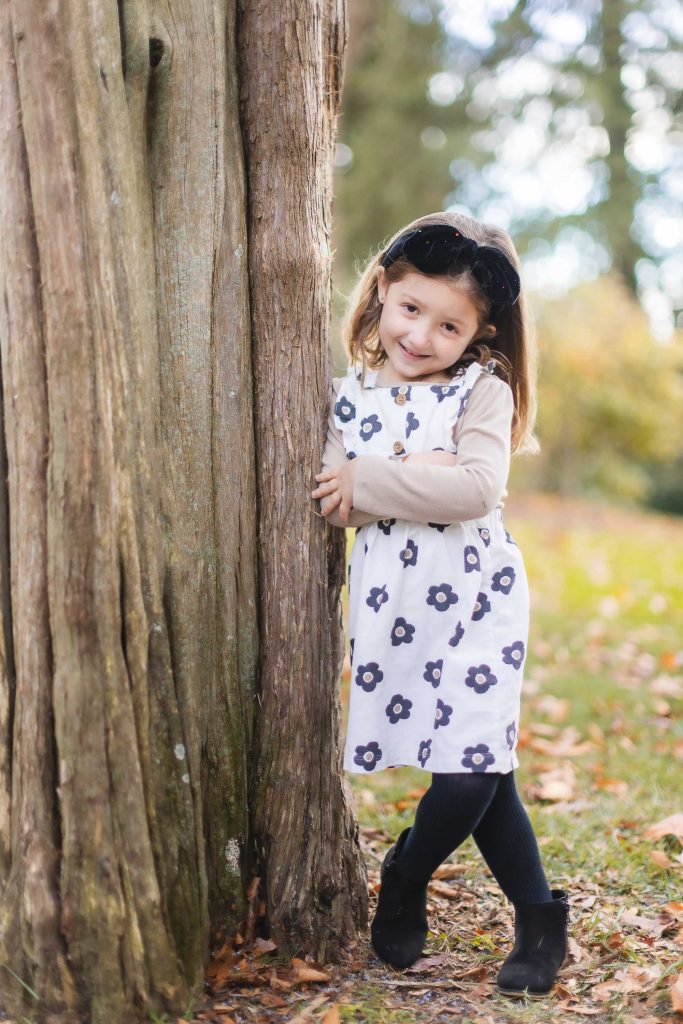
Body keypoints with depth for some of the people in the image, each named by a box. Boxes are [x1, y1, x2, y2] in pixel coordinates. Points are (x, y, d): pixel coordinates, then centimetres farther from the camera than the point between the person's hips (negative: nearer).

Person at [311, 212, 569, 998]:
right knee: (481, 770, 7)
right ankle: (539, 915, 21)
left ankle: (404, 879, 21)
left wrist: (370, 481, -17)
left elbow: (477, 490, -19)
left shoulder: (483, 390, -4)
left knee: (471, 769, -7)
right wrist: (421, 473, -18)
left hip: (473, 599, -2)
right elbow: (333, 504, -6)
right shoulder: (351, 396, 6)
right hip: (390, 604, 3)